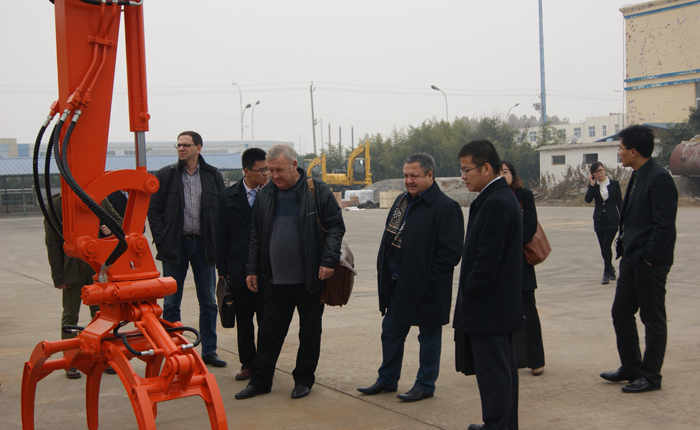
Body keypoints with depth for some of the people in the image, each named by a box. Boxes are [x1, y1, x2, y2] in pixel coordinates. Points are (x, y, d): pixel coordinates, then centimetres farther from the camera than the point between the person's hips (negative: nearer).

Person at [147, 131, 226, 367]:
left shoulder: (213, 176, 4)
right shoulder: (165, 175, 2)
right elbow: (153, 210, 2)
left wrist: (217, 243, -4)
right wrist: (161, 240, -8)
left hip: (204, 244, 1)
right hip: (175, 244, -1)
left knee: (208, 301, 7)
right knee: (171, 303, 4)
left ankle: (209, 350, 17)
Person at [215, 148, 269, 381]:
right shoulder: (228, 196, 3)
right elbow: (221, 236, 5)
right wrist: (222, 270, 1)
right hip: (238, 269, 2)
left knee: (266, 319, 5)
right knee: (243, 320, 10)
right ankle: (248, 364, 21)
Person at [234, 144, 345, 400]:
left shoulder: (317, 192, -5)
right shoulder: (265, 195, 8)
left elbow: (336, 227, -4)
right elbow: (256, 236, 14)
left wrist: (329, 260, -14)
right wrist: (253, 270, 10)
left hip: (310, 280, -3)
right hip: (276, 280, 3)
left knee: (310, 331, 9)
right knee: (270, 331, 8)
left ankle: (304, 379, 23)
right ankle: (260, 380, 19)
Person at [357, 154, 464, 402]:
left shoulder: (445, 207, -16)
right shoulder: (401, 201, 11)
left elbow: (451, 251, -19)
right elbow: (389, 240, 19)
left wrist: (429, 280, -19)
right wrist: (385, 273, 11)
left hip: (425, 289, -8)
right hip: (397, 285, 8)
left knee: (429, 336, 7)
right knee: (391, 332, 17)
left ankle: (425, 385, 20)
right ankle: (387, 380, 31)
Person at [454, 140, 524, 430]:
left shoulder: (495, 203, -20)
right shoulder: (503, 197, 12)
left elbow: (487, 260, -23)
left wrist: (468, 297, -13)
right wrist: (469, 297, 17)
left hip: (489, 307, -11)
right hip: (503, 305, 11)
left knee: (493, 372, -3)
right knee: (504, 368, 18)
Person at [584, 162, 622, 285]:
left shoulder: (614, 184, 1)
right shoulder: (593, 186, 4)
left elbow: (619, 202, 3)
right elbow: (587, 199, -13)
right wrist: (592, 184, -16)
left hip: (612, 219, -3)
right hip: (599, 220, 3)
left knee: (606, 245, -16)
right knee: (603, 248, 7)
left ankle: (607, 272, -7)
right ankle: (610, 269, 28)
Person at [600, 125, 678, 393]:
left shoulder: (659, 179, -18)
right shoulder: (637, 177, 12)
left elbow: (664, 225, -21)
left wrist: (648, 257, -19)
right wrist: (625, 247, 12)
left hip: (650, 263, -10)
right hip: (631, 259, 10)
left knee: (653, 320, 3)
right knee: (621, 313, 15)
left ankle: (650, 376, 14)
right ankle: (631, 368, 27)